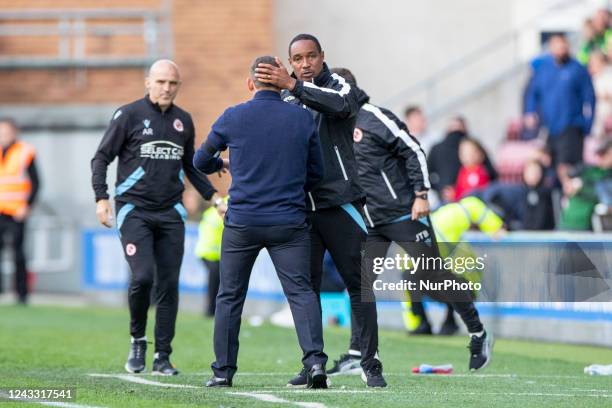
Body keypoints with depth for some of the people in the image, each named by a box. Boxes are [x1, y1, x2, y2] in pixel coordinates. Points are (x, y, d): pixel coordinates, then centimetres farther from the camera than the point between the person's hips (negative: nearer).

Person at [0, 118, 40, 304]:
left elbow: (35, 183, -1)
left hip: (16, 213, -4)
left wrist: (26, 207, -9)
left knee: (18, 252, -4)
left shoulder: (26, 153, -2)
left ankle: (22, 294, 2)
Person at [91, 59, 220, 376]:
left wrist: (213, 196, 15)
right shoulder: (129, 115, -2)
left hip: (170, 214, 4)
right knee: (142, 276, -18)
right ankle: (137, 340, 5)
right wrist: (101, 198, -11)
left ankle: (162, 357, 8)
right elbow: (101, 158, 0)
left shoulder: (183, 121, 12)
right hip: (134, 210, -4)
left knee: (169, 284, 0)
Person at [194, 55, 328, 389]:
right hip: (290, 222, 0)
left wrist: (219, 164, 35)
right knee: (300, 290, 0)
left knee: (230, 296, 11)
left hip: (242, 223, 0)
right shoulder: (302, 119, 0)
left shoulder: (232, 118, -3)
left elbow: (201, 161, 13)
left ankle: (223, 370, 14)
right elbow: (316, 172, 9)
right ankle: (314, 359, -17)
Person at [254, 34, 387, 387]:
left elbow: (339, 105, -25)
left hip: (340, 202, -4)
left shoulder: (340, 86, 0)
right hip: (301, 205, 4)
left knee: (357, 282, -3)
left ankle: (371, 364, -1)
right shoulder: (287, 100, 14)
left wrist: (293, 86, -27)